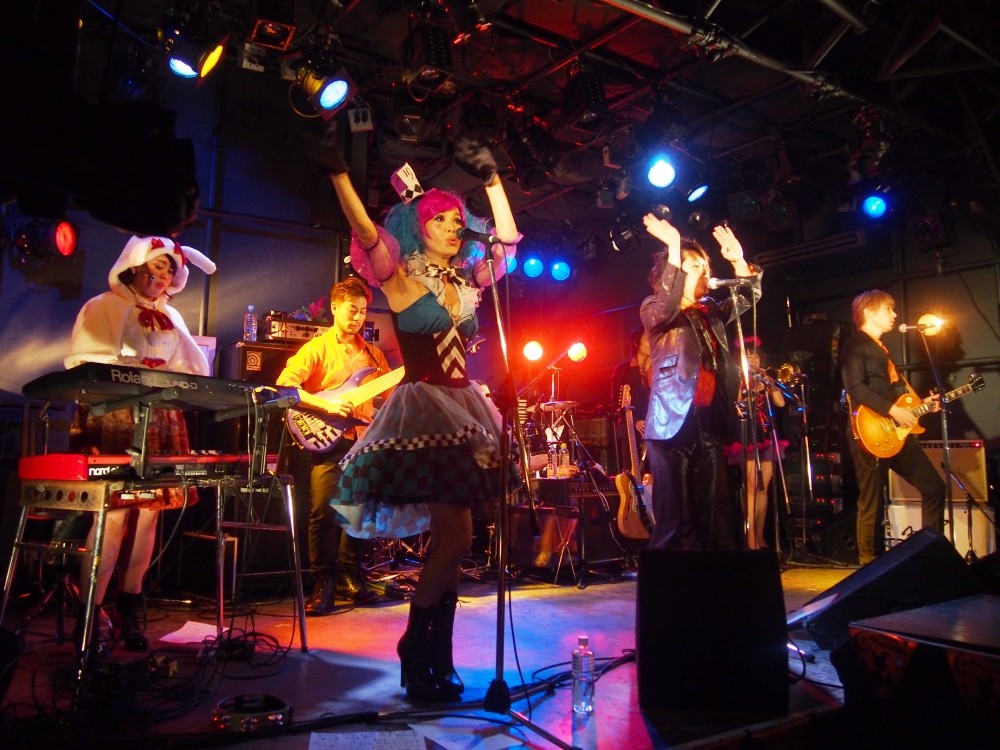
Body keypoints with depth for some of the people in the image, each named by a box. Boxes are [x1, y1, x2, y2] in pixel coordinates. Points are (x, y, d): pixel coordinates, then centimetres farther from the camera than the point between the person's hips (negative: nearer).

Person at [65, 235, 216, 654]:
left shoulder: (170, 317, 21)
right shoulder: (102, 308, 5)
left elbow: (193, 368, 17)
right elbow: (82, 364, -5)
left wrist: (173, 386, -2)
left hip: (160, 426, 5)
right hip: (112, 421, -5)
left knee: (149, 513, 1)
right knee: (113, 516, -13)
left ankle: (128, 612, 12)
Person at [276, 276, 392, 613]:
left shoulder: (373, 353, 16)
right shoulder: (317, 347, 0)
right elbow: (284, 384, -10)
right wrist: (326, 405, -19)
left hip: (362, 439, 5)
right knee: (323, 512, -8)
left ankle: (350, 577, 21)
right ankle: (323, 585, 4)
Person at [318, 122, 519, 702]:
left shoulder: (464, 281, 15)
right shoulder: (399, 275, -1)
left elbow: (508, 240, 18)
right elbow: (364, 227, -17)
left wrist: (492, 179, 15)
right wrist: (339, 170, -28)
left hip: (462, 410, 7)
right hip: (423, 407, -7)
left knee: (450, 539, 8)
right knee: (457, 535, -12)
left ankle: (438, 660, 20)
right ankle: (416, 649, 9)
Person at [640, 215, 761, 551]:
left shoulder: (710, 311, 20)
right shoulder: (653, 309, -1)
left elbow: (749, 296, 24)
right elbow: (667, 308, -23)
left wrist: (738, 260, 8)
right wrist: (674, 249, -28)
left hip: (709, 422, 7)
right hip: (673, 424, -7)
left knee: (715, 513, 10)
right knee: (674, 518, -5)